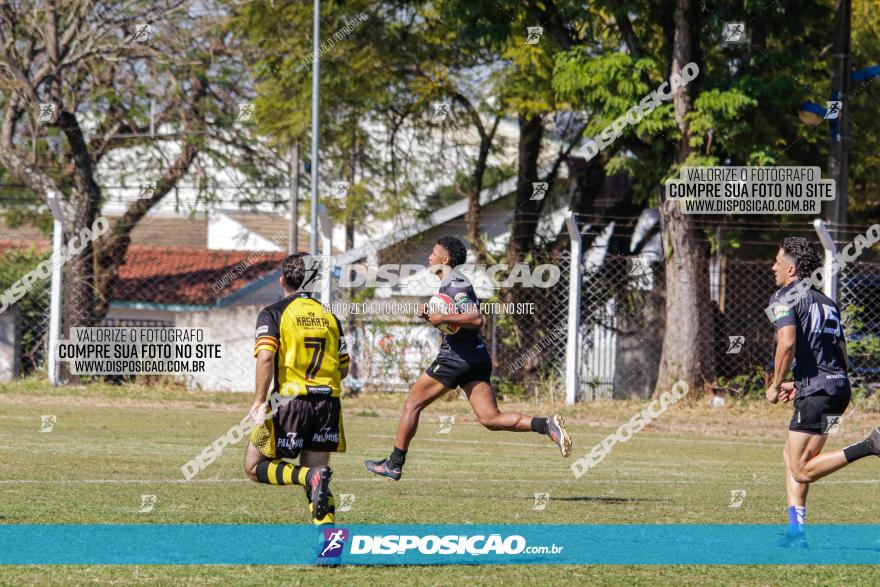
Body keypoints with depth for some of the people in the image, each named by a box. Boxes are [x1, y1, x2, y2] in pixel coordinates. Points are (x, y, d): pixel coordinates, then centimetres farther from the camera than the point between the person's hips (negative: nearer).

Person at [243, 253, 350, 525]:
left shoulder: (273, 314, -1)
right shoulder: (329, 316, 13)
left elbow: (265, 358, -17)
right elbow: (343, 370, 16)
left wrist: (259, 401, -13)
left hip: (291, 401, -5)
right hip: (328, 403, 5)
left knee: (254, 467, 8)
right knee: (316, 476, 12)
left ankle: (308, 476, -18)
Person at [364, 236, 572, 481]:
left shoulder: (454, 284, -12)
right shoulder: (451, 282, 19)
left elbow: (476, 319, -23)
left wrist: (443, 318, -22)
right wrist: (431, 315, 11)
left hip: (456, 358, -9)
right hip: (476, 357, 9)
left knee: (412, 404, 4)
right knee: (491, 419, 0)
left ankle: (394, 465, 10)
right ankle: (547, 425, -17)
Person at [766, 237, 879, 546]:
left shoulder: (784, 297, -3)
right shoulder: (827, 302, 21)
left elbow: (787, 342, -19)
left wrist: (776, 385, -7)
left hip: (816, 391, -9)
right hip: (840, 385, 9)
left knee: (802, 470, -6)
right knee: (791, 455, 17)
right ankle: (796, 532, 10)